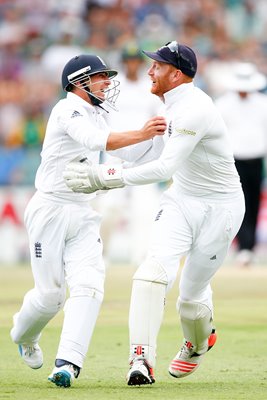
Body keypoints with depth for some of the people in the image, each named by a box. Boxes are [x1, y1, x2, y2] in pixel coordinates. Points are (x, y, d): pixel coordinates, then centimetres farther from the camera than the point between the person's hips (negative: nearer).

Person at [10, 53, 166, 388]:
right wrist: (140, 134, -41)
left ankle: (68, 363, -22)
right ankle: (24, 336, 31)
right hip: (50, 210, -7)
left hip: (83, 215, 7)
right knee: (50, 294, -2)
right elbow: (97, 142, -30)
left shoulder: (94, 117, 17)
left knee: (88, 286, -13)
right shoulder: (68, 110, -11)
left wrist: (155, 132, 5)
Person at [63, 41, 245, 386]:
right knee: (155, 268, -18)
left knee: (192, 295, 1)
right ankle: (141, 359, -26)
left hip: (218, 209, -7)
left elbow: (166, 167, -35)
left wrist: (105, 178, -39)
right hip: (180, 200, 7)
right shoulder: (176, 103, 4)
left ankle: (198, 344, 36)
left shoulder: (194, 109, -26)